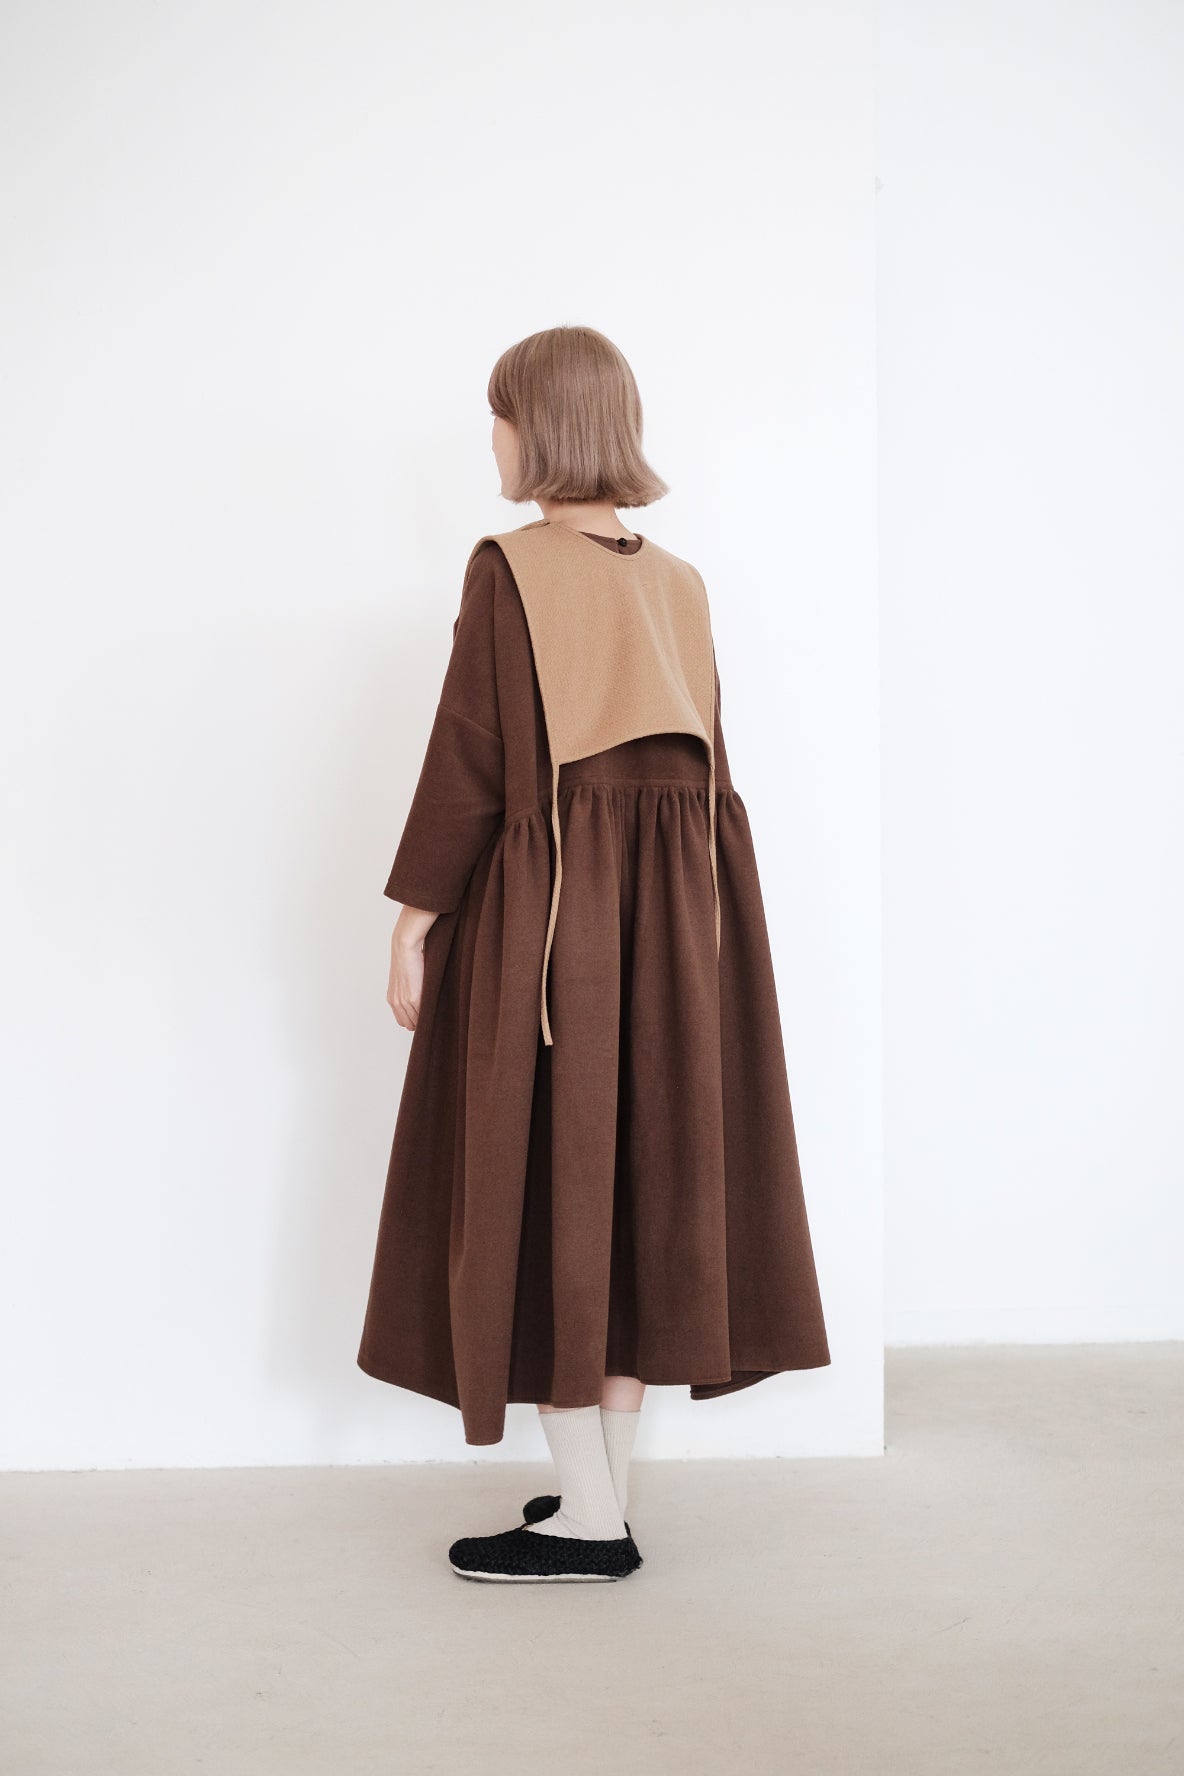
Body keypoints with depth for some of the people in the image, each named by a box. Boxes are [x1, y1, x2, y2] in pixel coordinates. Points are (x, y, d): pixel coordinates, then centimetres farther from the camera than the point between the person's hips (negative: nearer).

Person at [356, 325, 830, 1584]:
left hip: (540, 914, -6)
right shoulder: (680, 583, 9)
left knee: (540, 1194, 1)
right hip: (670, 917, 6)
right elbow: (704, 766, 11)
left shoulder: (508, 571, -9)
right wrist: (665, 911, 18)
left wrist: (414, 921, -6)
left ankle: (588, 1516, 3)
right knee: (640, 1185, 11)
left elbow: (470, 761, -12)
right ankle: (605, 1493, 19)